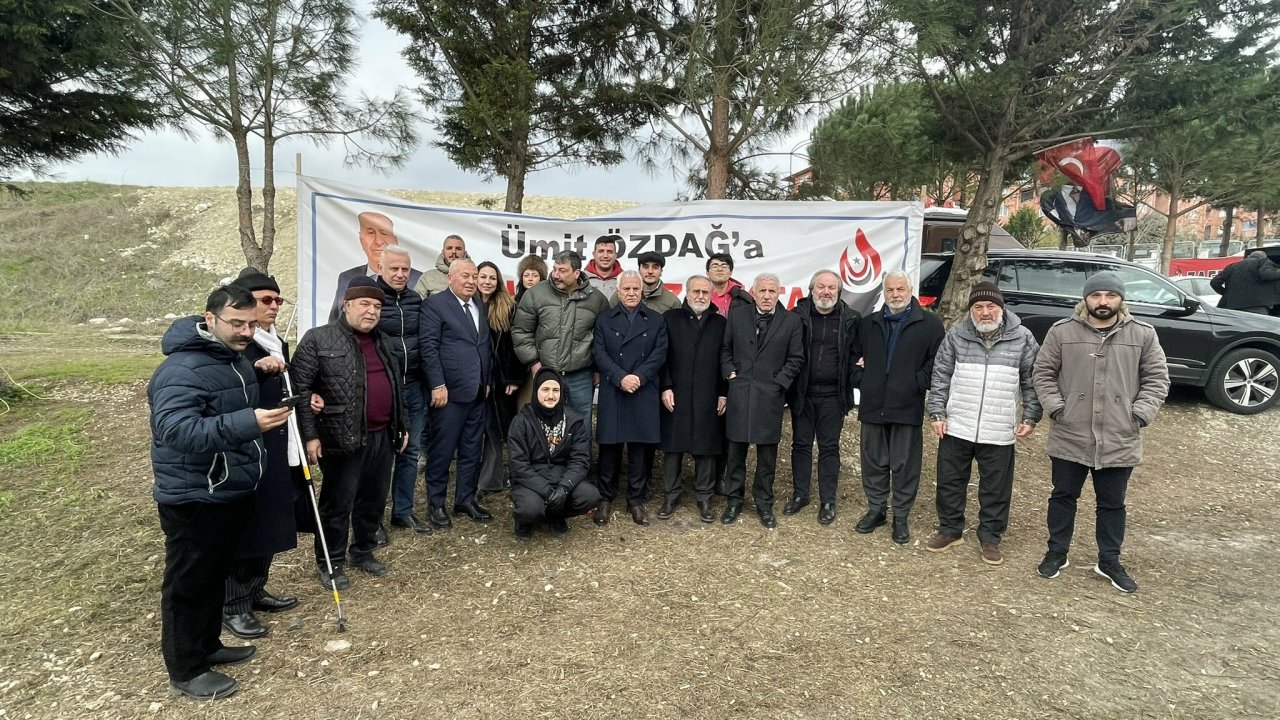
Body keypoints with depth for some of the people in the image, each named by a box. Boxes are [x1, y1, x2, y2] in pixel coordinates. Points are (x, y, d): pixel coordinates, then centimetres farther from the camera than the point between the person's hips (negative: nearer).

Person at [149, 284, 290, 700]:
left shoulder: (236, 359, 8)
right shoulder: (183, 369, -23)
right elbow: (175, 430, -36)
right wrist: (248, 423, -44)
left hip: (232, 493, 9)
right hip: (194, 499, -9)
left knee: (216, 575, 22)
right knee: (188, 584, 6)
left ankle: (207, 645, 39)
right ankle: (185, 669, 21)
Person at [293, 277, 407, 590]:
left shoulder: (383, 342, 14)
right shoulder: (318, 339, -7)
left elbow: (397, 387, 21)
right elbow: (301, 388, -10)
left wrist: (402, 426, 18)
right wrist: (310, 434, -14)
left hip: (381, 436, 6)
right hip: (343, 438, -6)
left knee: (374, 499, 15)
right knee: (338, 503, 4)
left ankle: (363, 551, 33)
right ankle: (331, 563, 19)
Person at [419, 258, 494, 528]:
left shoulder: (480, 305, 15)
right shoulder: (435, 304, -5)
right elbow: (428, 346, -11)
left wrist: (488, 381, 12)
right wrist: (437, 385, -15)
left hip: (478, 393, 6)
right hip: (449, 392, -6)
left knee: (472, 451, 12)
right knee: (442, 451, 3)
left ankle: (466, 500, 24)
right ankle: (436, 505, 15)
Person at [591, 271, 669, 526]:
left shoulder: (656, 320, 10)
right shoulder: (604, 319, 9)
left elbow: (659, 353, 0)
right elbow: (599, 353, -2)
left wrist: (639, 377, -13)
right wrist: (620, 378, -15)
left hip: (643, 393, 1)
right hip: (612, 393, 0)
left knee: (639, 447, 4)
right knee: (610, 446, 3)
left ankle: (636, 500, 15)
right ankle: (606, 498, 16)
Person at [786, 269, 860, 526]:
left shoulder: (850, 319, -1)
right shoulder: (798, 315, -2)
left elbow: (855, 355, 4)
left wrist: (850, 384, -6)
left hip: (832, 396, -1)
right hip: (802, 393, 1)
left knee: (829, 448, 8)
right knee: (801, 445, 11)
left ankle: (828, 501, 18)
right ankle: (799, 494, 25)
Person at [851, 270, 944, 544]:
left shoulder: (930, 324, 0)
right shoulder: (868, 323, 12)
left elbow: (938, 360, -4)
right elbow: (855, 354, 19)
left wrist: (917, 383, -11)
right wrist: (862, 379, 5)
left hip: (907, 407, -3)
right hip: (873, 406, 3)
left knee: (905, 465, 4)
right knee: (874, 462, 11)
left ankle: (901, 517, 17)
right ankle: (875, 509, 26)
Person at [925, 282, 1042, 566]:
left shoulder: (1022, 338, -2)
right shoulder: (956, 335, 0)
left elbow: (1032, 382, 5)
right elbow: (940, 376, 4)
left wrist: (1030, 417, 1)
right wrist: (937, 413, -1)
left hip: (999, 433, -1)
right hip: (956, 427, 1)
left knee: (996, 489, 9)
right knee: (950, 482, 12)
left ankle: (989, 537, 26)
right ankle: (950, 529, 29)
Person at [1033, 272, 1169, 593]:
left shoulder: (1143, 334, 0)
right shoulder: (1062, 331, -3)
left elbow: (1156, 379, 3)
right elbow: (1043, 372, 2)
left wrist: (1140, 413, -7)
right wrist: (1055, 407, -8)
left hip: (1120, 441, 1)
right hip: (1069, 438, 0)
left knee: (1112, 504, 14)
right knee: (1063, 497, 12)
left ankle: (1109, 561, 30)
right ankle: (1057, 553, 28)